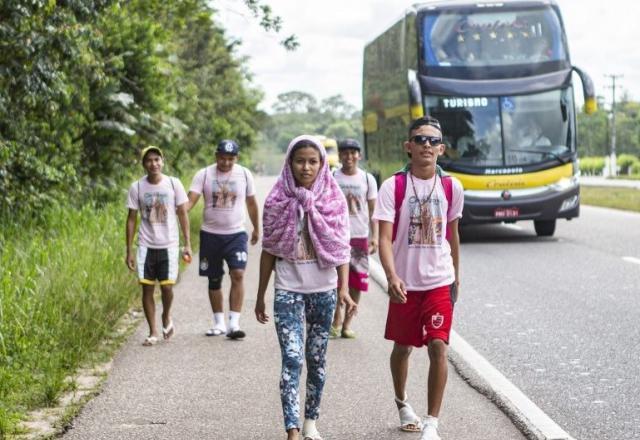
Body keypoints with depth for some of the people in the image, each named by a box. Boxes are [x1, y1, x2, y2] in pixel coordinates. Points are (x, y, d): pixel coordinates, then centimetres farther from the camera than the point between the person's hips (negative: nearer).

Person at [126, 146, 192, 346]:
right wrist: (129, 251, 0)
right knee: (147, 288, 1)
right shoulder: (136, 187, -1)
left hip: (169, 245, -1)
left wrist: (187, 244, -2)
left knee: (167, 286, -6)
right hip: (146, 245, 1)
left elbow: (182, 214, 2)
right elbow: (131, 219, 3)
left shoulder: (174, 184, -3)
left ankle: (166, 317, 25)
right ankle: (153, 332, 12)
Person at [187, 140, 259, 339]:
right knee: (214, 280, 9)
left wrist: (256, 229, 20)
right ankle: (219, 323, 21)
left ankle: (234, 323, -15)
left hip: (236, 234, 0)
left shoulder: (244, 175, 1)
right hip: (210, 234, 1)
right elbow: (191, 199, -14)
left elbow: (251, 203, 13)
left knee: (238, 274, -16)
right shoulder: (204, 175, -4)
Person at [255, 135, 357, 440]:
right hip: (288, 289, -1)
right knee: (292, 360, -11)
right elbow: (269, 251, 6)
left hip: (323, 291, 1)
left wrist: (344, 288, -13)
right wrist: (260, 296, 8)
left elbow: (341, 249, -1)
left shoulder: (334, 200, 1)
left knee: (317, 359, 10)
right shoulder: (278, 201, 1)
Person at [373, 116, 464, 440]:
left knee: (438, 346, -13)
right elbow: (385, 238, -14)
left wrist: (455, 275, 21)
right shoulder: (393, 187, -9)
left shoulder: (451, 187, 0)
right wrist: (392, 276, -29)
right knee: (402, 347, 15)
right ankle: (402, 403, 41)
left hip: (439, 281, 1)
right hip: (405, 282, -1)